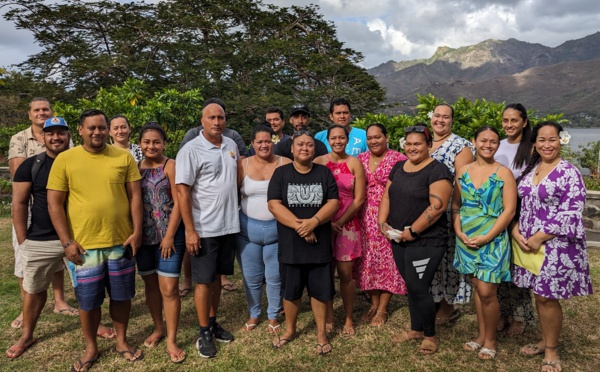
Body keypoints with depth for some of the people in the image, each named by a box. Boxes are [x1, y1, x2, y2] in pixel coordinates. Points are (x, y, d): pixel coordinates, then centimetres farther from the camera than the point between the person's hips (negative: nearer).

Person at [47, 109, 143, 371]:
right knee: (87, 301, 11)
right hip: (83, 245, -1)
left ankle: (122, 341, 34)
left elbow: (135, 196, 2)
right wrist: (67, 241, -8)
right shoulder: (65, 159, -3)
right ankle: (91, 347, 33)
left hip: (121, 242, 1)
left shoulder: (124, 157, 0)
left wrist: (137, 231, -5)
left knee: (121, 296, 14)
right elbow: (54, 204, -3)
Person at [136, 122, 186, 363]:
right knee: (150, 284, 16)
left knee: (169, 289, -3)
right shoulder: (135, 168, 6)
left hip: (168, 235, -5)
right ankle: (158, 329, 34)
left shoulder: (171, 166, -7)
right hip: (143, 236, 5)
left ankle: (171, 341, 10)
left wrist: (169, 236, -14)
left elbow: (178, 203, -11)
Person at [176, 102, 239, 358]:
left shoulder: (231, 145, 6)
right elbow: (182, 192, -15)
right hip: (204, 228, -5)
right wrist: (190, 230, -18)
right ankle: (204, 333, 19)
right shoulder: (191, 150, -12)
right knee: (204, 280, 5)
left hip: (229, 225, 6)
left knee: (217, 277, 17)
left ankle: (213, 323, 32)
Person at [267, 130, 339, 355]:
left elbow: (334, 203, -4)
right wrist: (299, 226, -18)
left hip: (319, 244, 0)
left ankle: (321, 333, 26)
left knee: (320, 290, 8)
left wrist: (313, 222, -20)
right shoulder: (281, 173, 0)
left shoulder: (324, 173, 4)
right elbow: (274, 204, -9)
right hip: (290, 245, 0)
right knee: (290, 291, 13)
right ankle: (290, 329, 34)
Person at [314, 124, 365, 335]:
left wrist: (339, 222, -8)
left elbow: (359, 199, -2)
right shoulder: (318, 162, 1)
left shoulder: (354, 163, 1)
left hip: (347, 224, 0)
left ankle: (348, 319, 20)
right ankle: (328, 317, 23)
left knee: (346, 274, 3)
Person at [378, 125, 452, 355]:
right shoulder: (399, 167, 11)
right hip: (398, 240, 7)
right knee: (411, 286, 15)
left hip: (426, 242, -7)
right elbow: (387, 196, 14)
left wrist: (412, 231, -19)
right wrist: (382, 223, -1)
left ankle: (430, 335, 17)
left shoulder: (437, 170, -12)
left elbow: (437, 206, -20)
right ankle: (416, 329, 33)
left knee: (418, 288, -4)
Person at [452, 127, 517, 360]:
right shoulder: (463, 172, 6)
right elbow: (455, 206, 9)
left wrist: (487, 237, -15)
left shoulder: (504, 173, -5)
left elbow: (509, 210, -10)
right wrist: (458, 231, -6)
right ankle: (481, 335, 28)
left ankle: (490, 340, 18)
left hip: (492, 240, -3)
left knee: (487, 292, -3)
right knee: (477, 289, 13)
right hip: (466, 240, 4)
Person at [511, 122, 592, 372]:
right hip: (529, 244, 6)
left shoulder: (569, 173, -10)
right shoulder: (529, 170, 10)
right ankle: (545, 341, 31)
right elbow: (519, 205, 13)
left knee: (547, 297, 1)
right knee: (539, 295, 14)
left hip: (556, 245, -5)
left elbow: (571, 214, -15)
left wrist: (540, 237, -17)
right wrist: (516, 231, -4)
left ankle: (551, 350, 20)